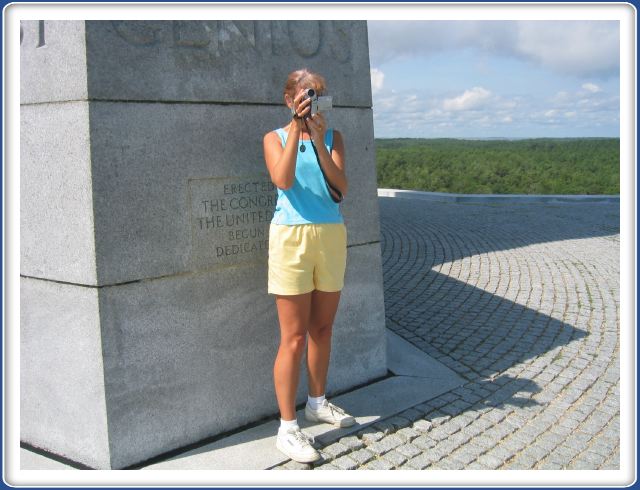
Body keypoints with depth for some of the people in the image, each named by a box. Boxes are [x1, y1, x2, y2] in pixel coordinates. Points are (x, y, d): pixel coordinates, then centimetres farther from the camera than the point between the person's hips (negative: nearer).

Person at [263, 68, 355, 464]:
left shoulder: (333, 136, 8)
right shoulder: (276, 138, 1)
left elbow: (341, 186, -7)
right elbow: (283, 181, -17)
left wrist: (318, 139, -16)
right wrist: (296, 128, -17)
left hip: (332, 235, 4)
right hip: (292, 237, -4)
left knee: (323, 328, 14)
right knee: (294, 337, -4)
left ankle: (318, 403, 33)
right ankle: (288, 427, 4)